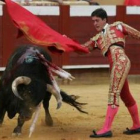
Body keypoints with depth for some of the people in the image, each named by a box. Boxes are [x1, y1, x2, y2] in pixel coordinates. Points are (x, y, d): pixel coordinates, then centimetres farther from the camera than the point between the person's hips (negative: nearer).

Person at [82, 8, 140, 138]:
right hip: (115, 66, 7)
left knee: (113, 94, -15)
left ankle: (106, 129, -22)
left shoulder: (117, 26, 14)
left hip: (121, 61, -7)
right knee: (125, 96, 17)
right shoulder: (96, 39, 26)